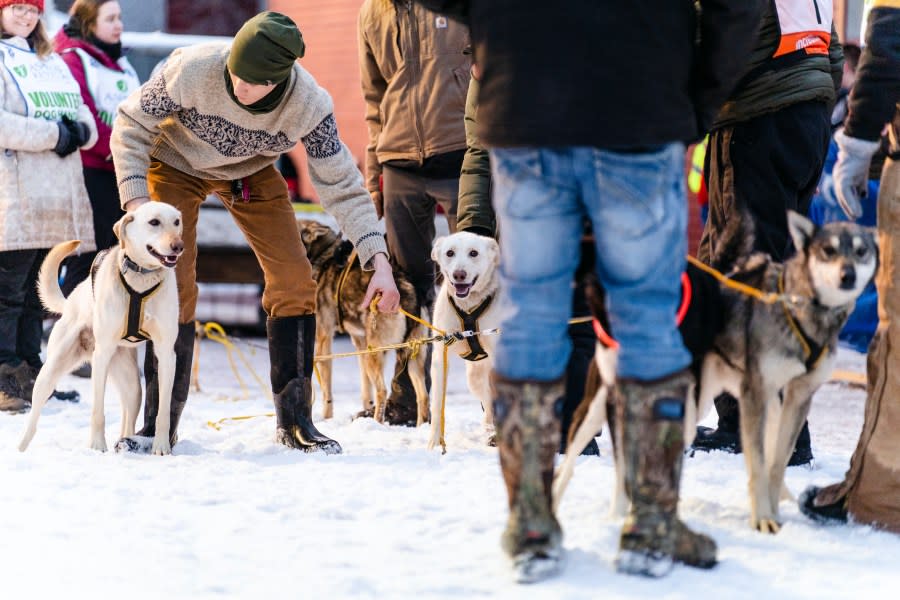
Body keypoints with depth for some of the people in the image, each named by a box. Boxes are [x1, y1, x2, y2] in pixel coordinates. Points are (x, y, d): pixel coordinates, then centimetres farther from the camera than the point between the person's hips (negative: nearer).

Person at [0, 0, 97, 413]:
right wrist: (54, 135, -16)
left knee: (36, 293, 10)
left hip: (59, 200, 8)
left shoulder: (53, 62, 22)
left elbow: (83, 115, 20)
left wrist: (80, 130, -4)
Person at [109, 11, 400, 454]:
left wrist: (379, 262, -32)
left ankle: (294, 421, 3)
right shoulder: (192, 69, -36)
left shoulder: (309, 105, -30)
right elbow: (132, 125, -21)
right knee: (173, 287, -12)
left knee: (294, 280, -8)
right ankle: (159, 425, -2)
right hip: (177, 164, -2)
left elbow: (341, 185, -23)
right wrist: (135, 199, -32)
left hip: (252, 173, 2)